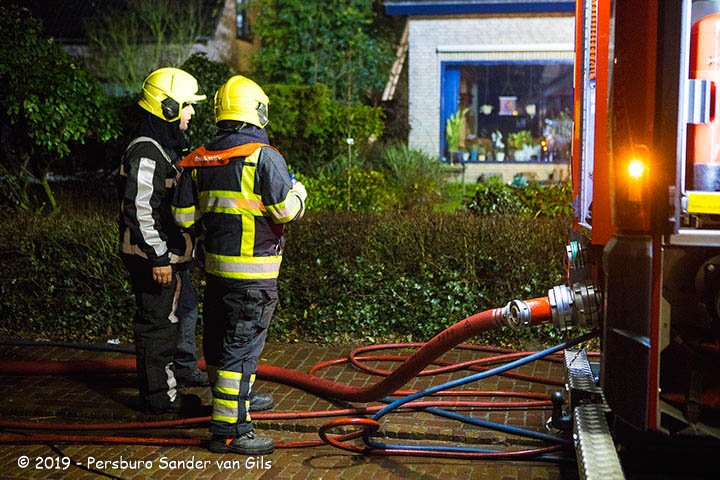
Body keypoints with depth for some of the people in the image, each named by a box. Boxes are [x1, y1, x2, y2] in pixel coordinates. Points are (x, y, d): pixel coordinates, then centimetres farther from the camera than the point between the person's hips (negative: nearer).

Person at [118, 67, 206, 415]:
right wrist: (158, 258, -23)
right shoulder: (145, 153, -18)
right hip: (152, 257, -10)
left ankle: (163, 388, 29)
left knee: (164, 321, 17)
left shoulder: (167, 148, 16)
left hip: (167, 254, 10)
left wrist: (170, 254, 25)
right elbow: (139, 210, -23)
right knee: (156, 324, -2)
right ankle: (156, 396, 7)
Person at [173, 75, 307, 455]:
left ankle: (239, 398, 41)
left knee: (219, 338, 20)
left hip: (215, 264, 7)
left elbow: (184, 216, 7)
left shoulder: (198, 160, 6)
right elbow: (285, 210, -16)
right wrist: (298, 191, 5)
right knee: (242, 345, -4)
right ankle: (228, 429, -2)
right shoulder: (263, 156, -14)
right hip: (253, 271, -7)